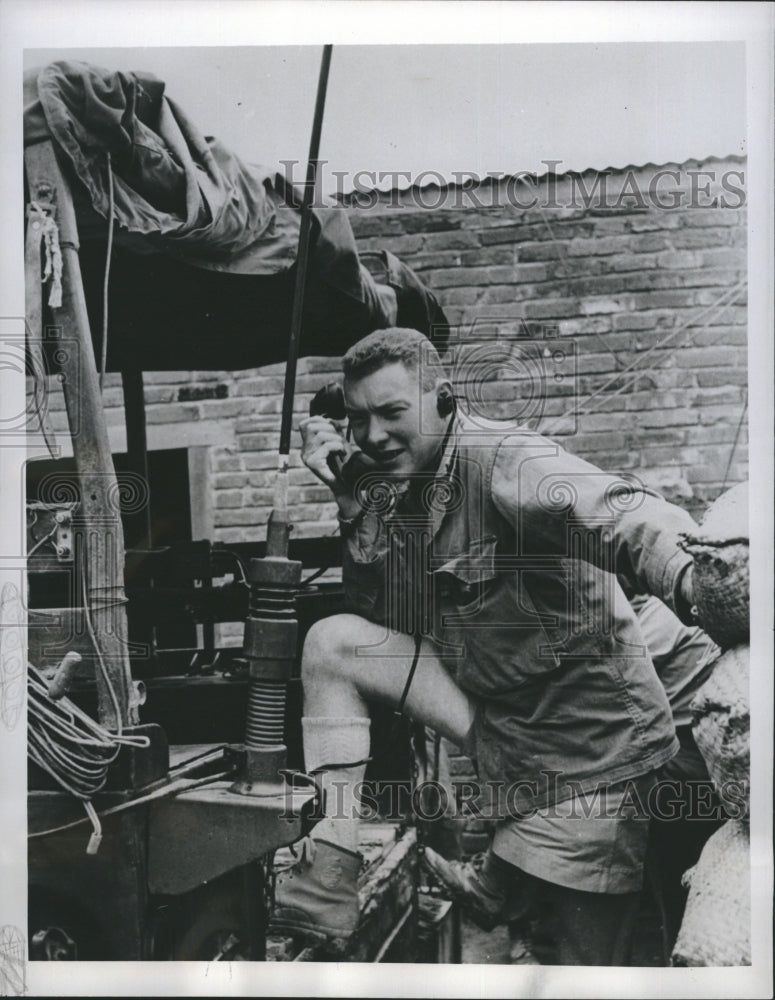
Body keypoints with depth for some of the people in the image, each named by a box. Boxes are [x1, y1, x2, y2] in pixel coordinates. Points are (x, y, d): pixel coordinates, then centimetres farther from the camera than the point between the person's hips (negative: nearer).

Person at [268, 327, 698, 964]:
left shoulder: (499, 460, -21)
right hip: (489, 720, 7)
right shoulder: (397, 486, 3)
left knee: (584, 961, -1)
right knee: (332, 642, -4)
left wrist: (691, 574, -62)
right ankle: (330, 877, -2)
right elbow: (378, 616, 7)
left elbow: (619, 515, -40)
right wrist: (352, 500, -4)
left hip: (586, 745, -7)